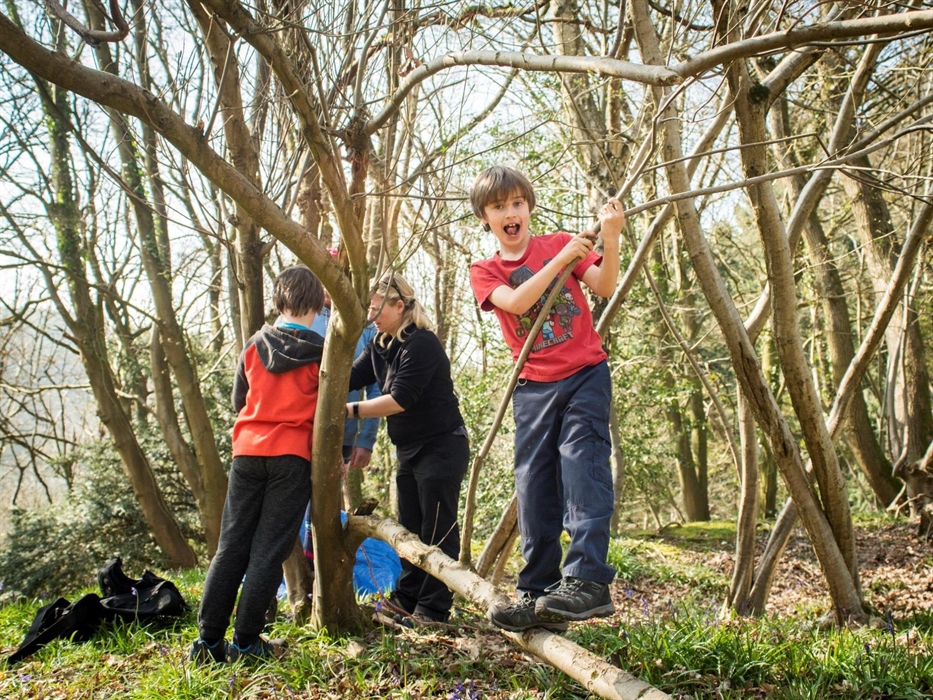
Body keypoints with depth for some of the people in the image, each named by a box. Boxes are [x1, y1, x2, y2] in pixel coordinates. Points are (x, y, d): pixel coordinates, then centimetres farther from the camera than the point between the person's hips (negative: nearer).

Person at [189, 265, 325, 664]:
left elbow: (239, 401, 17)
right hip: (293, 456, -3)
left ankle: (208, 641, 11)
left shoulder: (254, 347, 7)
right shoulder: (321, 352, -2)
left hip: (248, 451, 3)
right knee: (268, 551, 2)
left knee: (231, 547, 8)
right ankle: (245, 642, 6)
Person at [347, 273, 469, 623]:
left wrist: (350, 410, -23)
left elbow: (400, 400, -25)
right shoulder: (379, 346, 7)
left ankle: (434, 609, 7)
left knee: (437, 531, -1)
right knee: (409, 528, 16)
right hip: (409, 449, 9)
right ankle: (406, 597, 27)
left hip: (442, 447, -9)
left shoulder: (422, 344, -20)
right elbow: (349, 379, -1)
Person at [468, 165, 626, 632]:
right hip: (534, 388, 2)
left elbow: (604, 287, -6)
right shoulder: (484, 273, 9)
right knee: (534, 488, 1)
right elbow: (516, 302, -12)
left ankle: (587, 580, -20)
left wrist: (610, 240, -22)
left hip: (585, 375, -2)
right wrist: (561, 259, -19)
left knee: (581, 465, -18)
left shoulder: (560, 243, 8)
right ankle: (538, 594, 8)